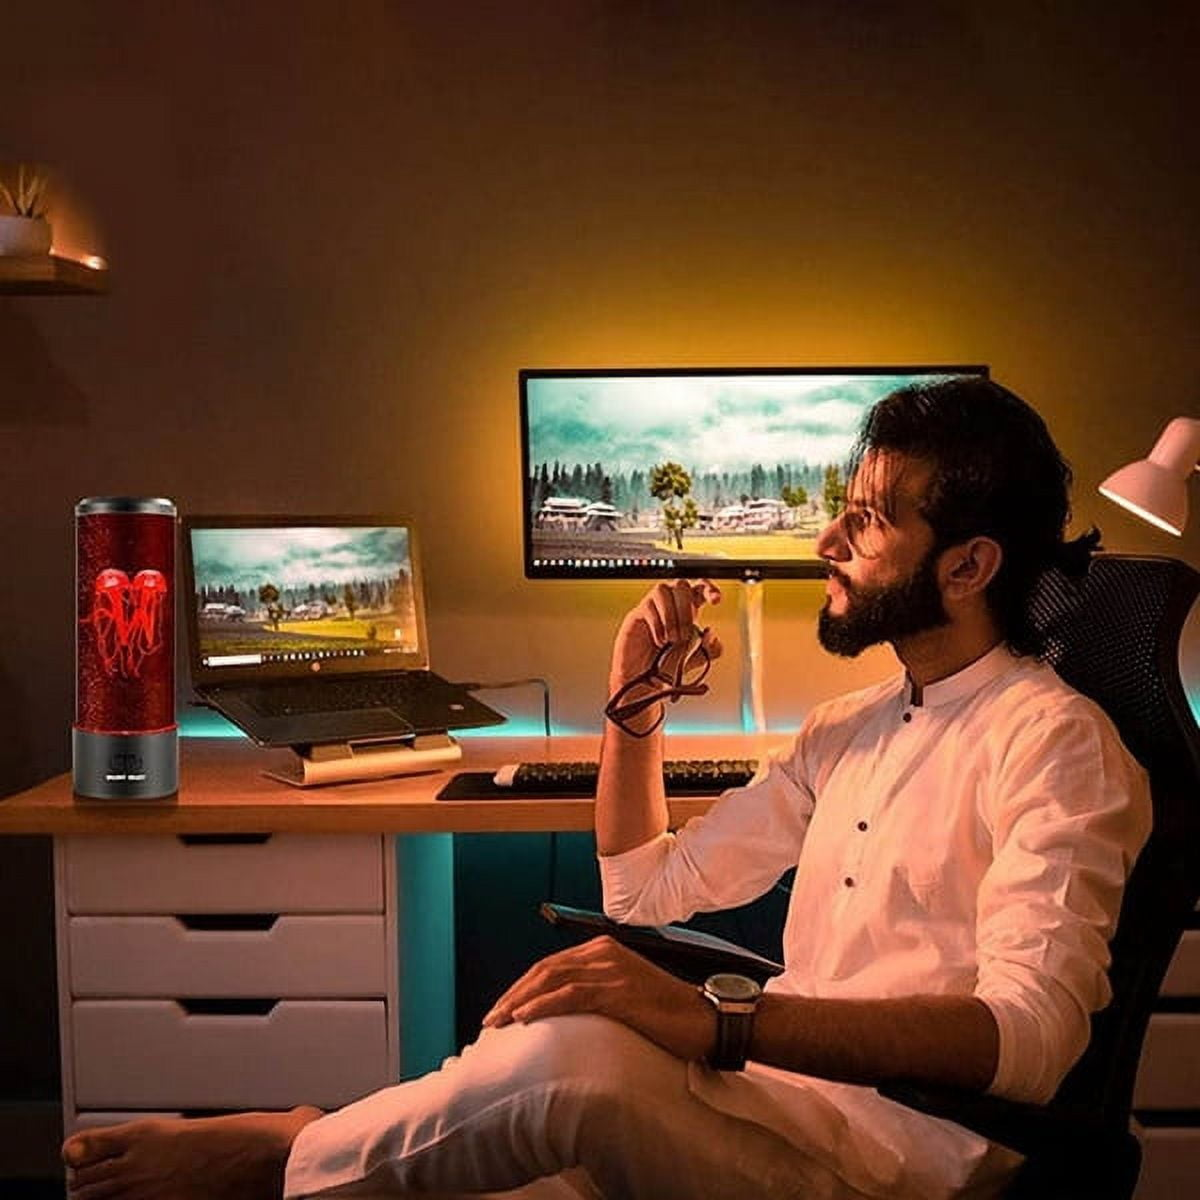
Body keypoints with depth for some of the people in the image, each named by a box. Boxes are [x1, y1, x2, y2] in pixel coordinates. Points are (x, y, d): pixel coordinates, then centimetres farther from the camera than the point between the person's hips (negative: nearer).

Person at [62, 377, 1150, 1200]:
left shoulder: (1052, 741, -6)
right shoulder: (847, 730, 20)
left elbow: (1027, 1035, -22)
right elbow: (647, 889, 25)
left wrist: (717, 1023, -33)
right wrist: (634, 711, 9)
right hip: (772, 1109, 7)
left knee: (577, 1055, -33)